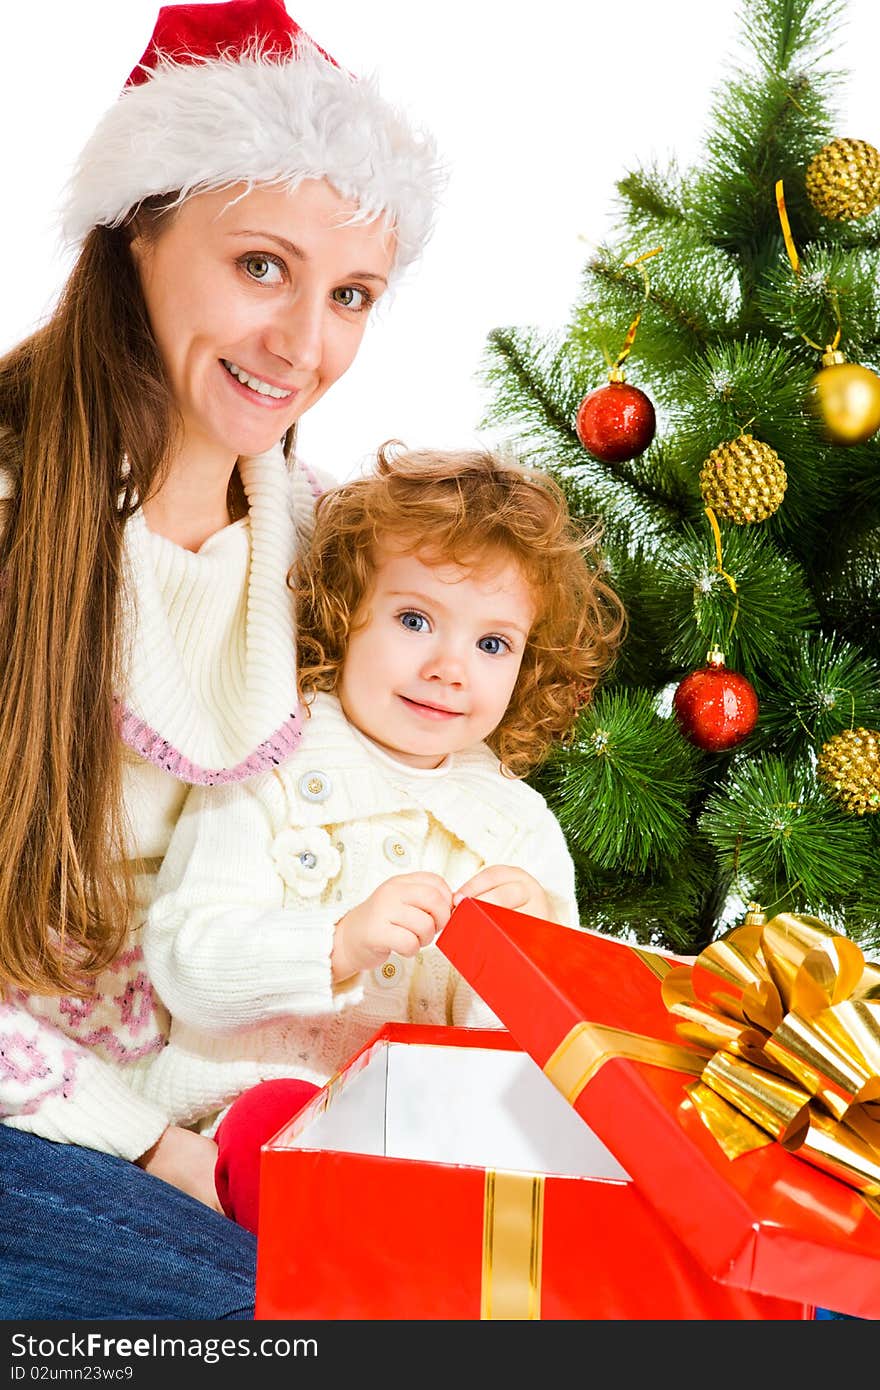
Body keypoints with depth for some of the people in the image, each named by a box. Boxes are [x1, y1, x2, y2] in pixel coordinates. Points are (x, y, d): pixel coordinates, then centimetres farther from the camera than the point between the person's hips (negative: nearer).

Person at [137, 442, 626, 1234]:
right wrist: (342, 943, -26)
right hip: (266, 1094, -2)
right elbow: (183, 961, -10)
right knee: (276, 1123, -37)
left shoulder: (523, 823, 14)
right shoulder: (273, 775, 2)